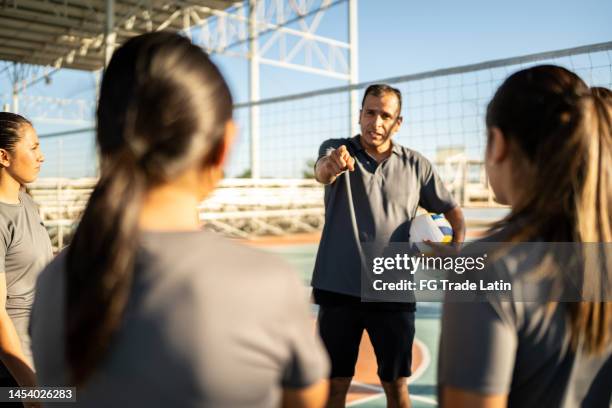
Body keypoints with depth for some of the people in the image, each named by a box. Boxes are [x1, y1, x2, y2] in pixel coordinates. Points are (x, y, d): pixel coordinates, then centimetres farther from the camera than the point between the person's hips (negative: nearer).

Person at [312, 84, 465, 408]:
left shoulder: (416, 165, 5)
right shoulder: (337, 149, -1)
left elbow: (451, 209, 12)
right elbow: (322, 172, -24)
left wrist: (457, 246, -9)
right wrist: (331, 165, -49)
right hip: (339, 290, -1)